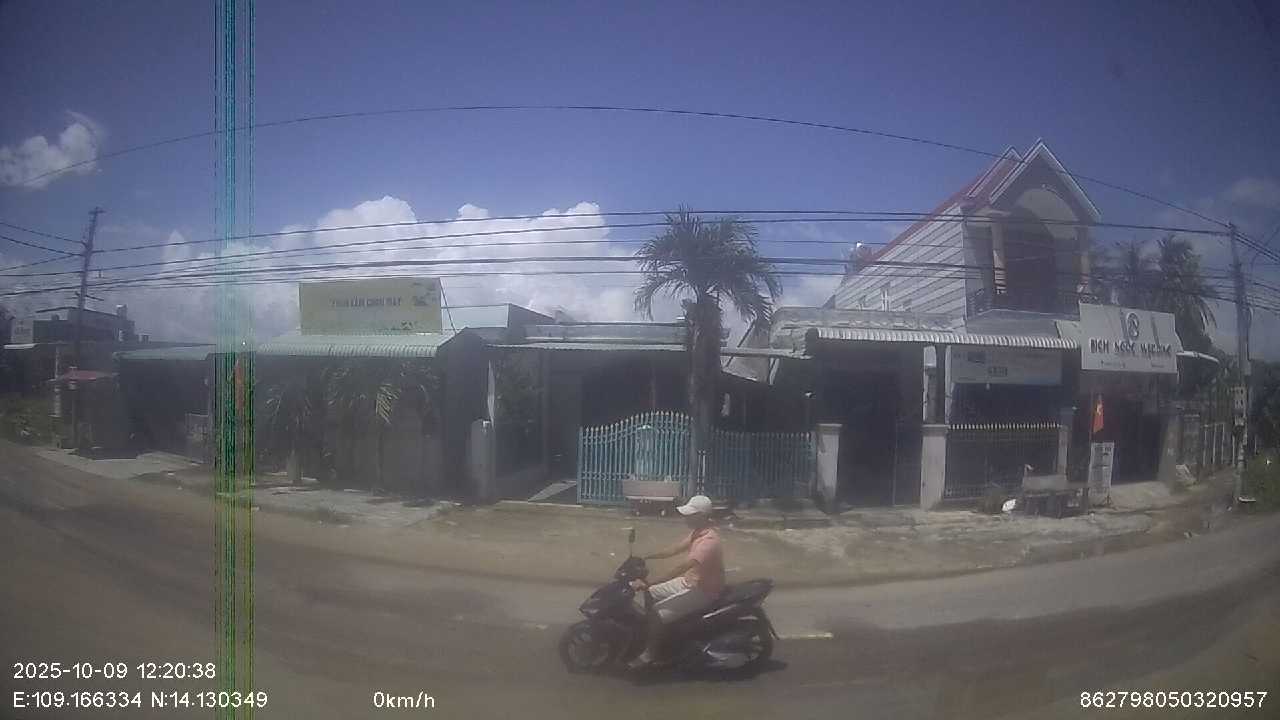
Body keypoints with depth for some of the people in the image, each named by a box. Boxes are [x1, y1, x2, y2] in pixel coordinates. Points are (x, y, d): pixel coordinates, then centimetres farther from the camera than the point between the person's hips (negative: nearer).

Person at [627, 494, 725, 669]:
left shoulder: (709, 541, -31)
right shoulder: (698, 532, 1)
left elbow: (681, 568, -36)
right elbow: (675, 549, 11)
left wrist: (647, 583, -37)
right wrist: (646, 557, 4)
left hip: (703, 590, -10)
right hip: (690, 581, 10)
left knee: (657, 612, -17)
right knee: (651, 594, 11)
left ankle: (650, 653, -1)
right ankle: (650, 635, 22)